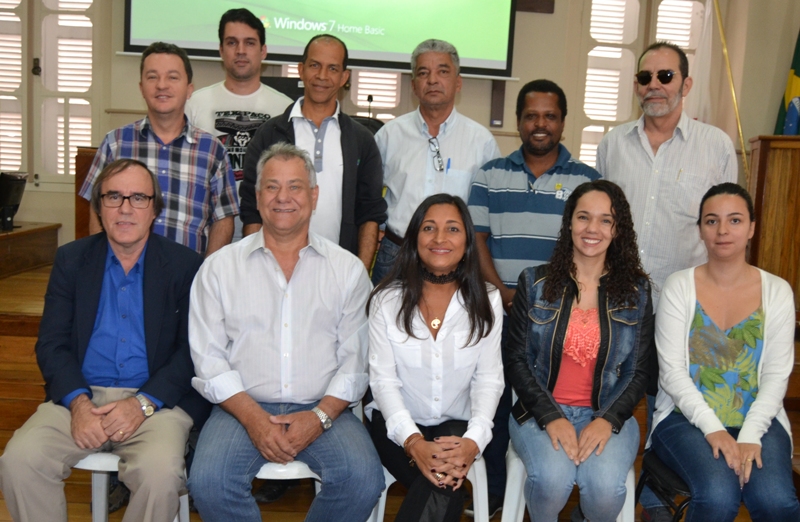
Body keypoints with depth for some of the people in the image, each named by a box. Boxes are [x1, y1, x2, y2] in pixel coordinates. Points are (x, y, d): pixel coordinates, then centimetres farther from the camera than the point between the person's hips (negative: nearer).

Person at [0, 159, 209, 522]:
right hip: (80, 394, 3)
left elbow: (192, 351, -2)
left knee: (160, 472, -30)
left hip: (157, 399, -2)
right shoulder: (71, 259, 11)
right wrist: (77, 401, -12)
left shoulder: (186, 266, 2)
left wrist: (143, 403, -16)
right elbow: (51, 343, 5)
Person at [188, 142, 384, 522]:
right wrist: (253, 417, -11)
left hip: (322, 410, 0)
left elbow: (356, 359, 3)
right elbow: (208, 358, 1)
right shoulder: (220, 268, 7)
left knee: (364, 479, -25)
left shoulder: (348, 269, 7)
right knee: (208, 482, -27)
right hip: (243, 408, 0)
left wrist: (321, 415, -11)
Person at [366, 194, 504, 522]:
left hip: (457, 426, 1)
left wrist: (474, 440, -21)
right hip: (397, 425, 0)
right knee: (443, 490, -28)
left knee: (443, 484, -31)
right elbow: (382, 379, -7)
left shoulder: (486, 301, 1)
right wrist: (413, 441, -23)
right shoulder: (387, 300, -3)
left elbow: (489, 378, -3)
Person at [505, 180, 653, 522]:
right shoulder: (535, 283, 2)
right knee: (552, 479, -30)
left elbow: (638, 372, 4)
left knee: (605, 489, -28)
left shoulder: (636, 291, 4)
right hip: (541, 411, -1)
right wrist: (551, 417, -13)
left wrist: (607, 420, -12)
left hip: (608, 414, 1)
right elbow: (516, 360, 0)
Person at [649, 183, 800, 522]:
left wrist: (750, 436, -15)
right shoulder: (679, 286, -1)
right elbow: (672, 371, -6)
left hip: (757, 420, 2)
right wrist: (712, 429, -17)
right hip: (688, 417, -1)